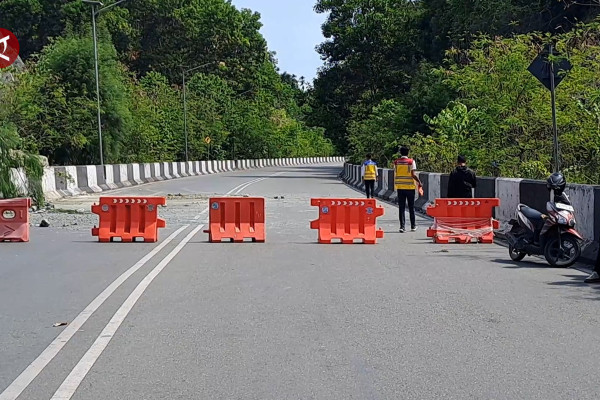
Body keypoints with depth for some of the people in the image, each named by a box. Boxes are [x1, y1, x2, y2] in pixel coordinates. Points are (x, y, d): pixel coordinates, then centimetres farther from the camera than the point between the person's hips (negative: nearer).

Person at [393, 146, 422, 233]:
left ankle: (402, 226, -4)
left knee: (401, 208, 3)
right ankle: (413, 226, 18)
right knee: (411, 207, 10)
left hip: (399, 187, 2)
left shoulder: (396, 162, 3)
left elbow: (395, 175, 6)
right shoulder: (411, 161, -6)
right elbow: (413, 175, -12)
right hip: (410, 187, -2)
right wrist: (419, 182, 0)